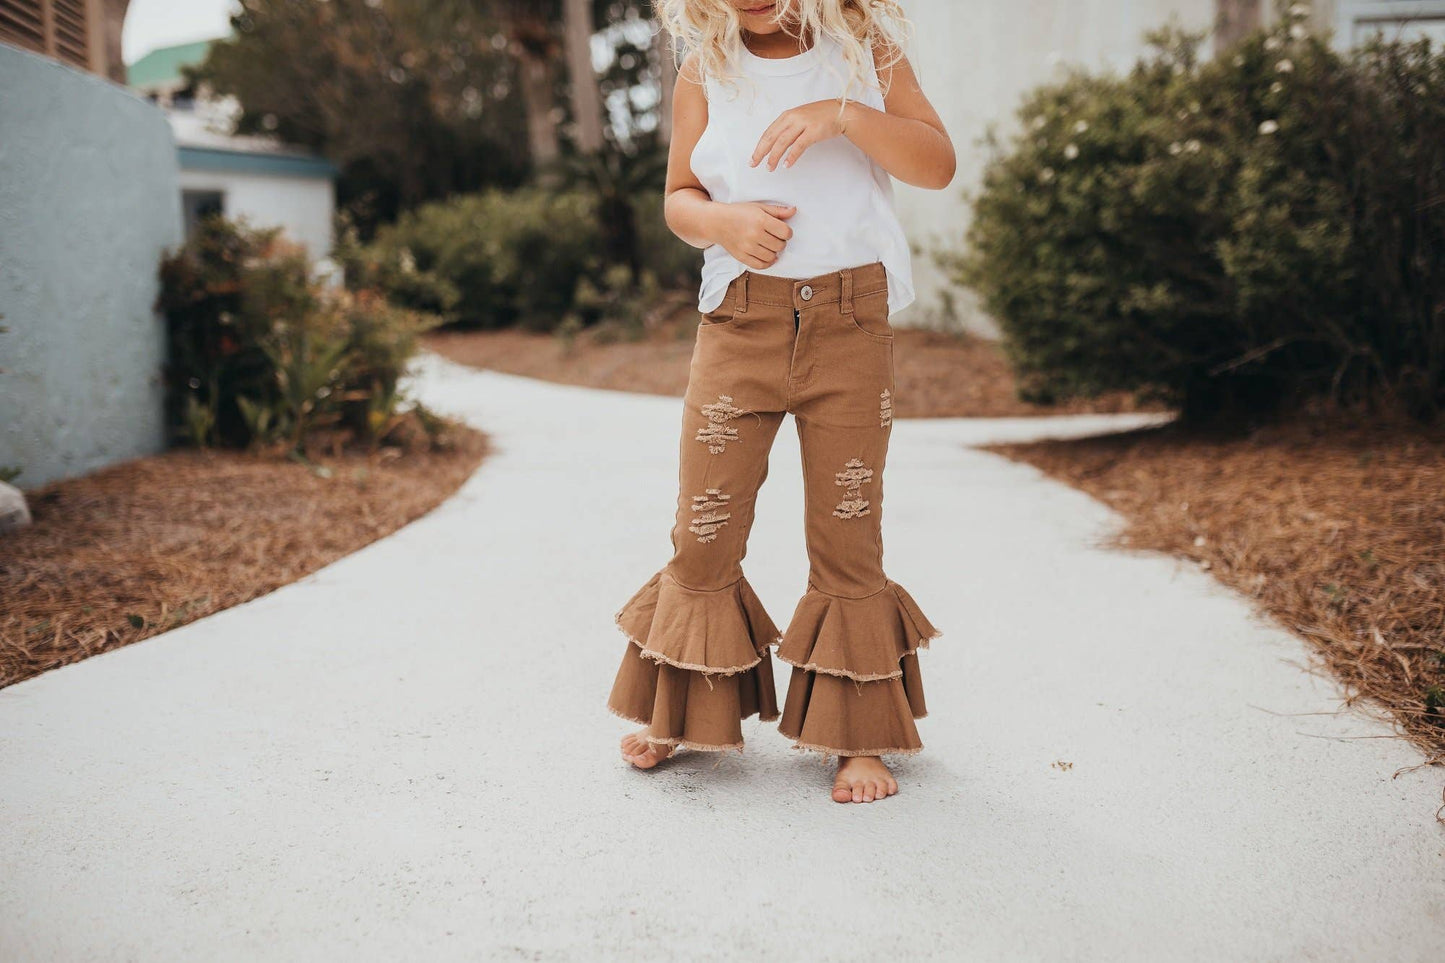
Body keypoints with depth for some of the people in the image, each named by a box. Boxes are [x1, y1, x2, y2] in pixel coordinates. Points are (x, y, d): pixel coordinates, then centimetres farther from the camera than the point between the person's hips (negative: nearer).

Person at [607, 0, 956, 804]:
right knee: (704, 533, 3)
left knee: (848, 539, 2)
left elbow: (939, 164, -3)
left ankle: (858, 736, 15)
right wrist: (722, 219, -14)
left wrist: (844, 115, -18)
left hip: (851, 322, -1)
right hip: (739, 321, 1)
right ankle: (682, 710, 24)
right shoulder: (707, 69, 7)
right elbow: (679, 198, 9)